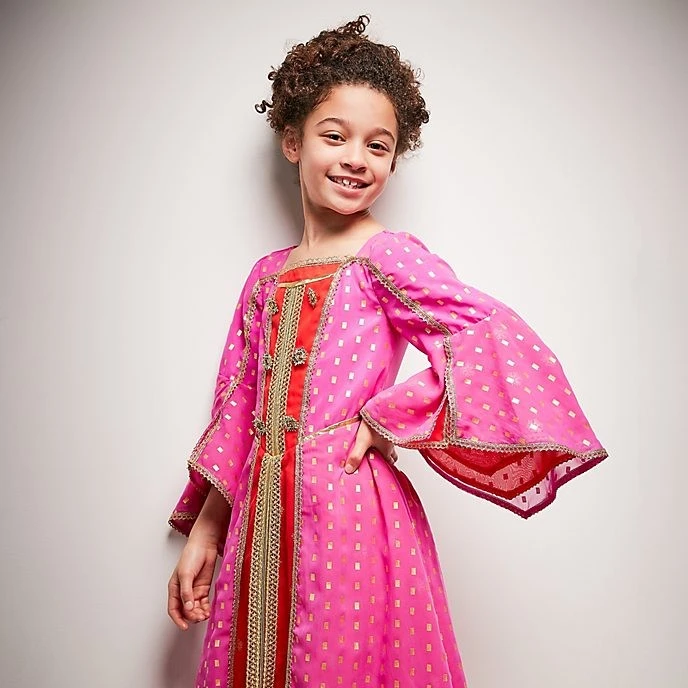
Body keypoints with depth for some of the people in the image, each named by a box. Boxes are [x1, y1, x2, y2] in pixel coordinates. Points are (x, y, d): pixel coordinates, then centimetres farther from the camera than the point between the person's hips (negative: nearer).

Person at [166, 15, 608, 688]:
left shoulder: (389, 256, -8)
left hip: (350, 512, -5)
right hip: (262, 519, 6)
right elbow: (236, 412, 13)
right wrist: (202, 536, 12)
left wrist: (385, 419, -14)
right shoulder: (266, 276, 10)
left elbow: (499, 350, -22)